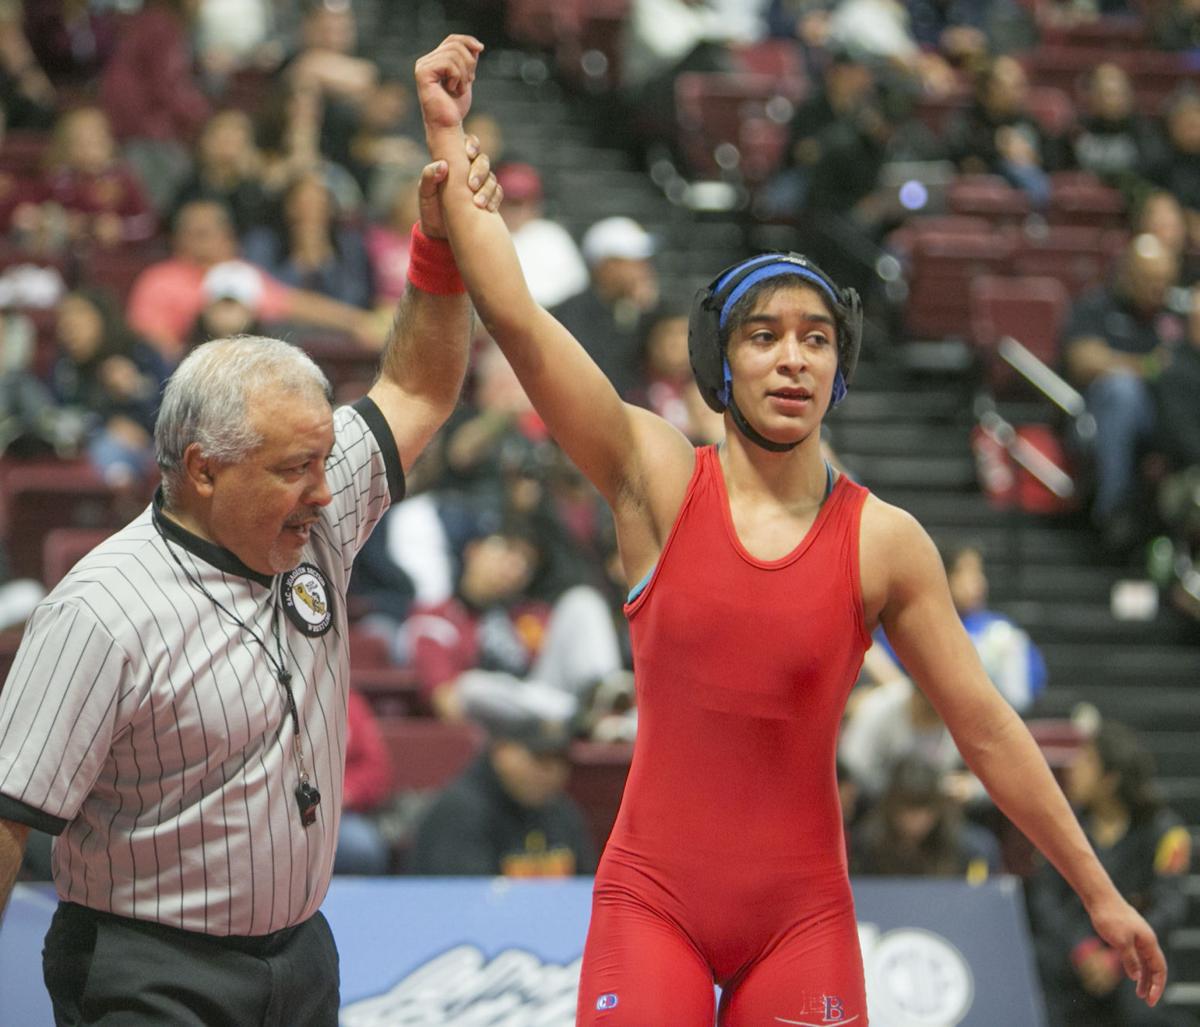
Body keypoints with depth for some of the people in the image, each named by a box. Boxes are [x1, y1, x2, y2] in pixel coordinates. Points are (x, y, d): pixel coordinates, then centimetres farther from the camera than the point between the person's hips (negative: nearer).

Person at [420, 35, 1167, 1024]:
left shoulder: (886, 543, 0)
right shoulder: (659, 481, -2)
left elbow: (987, 727, 5)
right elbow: (515, 319, -10)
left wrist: (1100, 894, 7)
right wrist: (447, 136, -12)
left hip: (803, 915, 1)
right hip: (652, 897, -1)